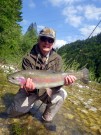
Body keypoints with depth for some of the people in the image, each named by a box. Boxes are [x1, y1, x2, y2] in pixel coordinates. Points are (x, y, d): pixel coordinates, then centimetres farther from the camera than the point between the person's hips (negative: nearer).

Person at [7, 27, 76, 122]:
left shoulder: (57, 59, -11)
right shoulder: (28, 58, -18)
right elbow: (27, 79, -23)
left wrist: (63, 81, -38)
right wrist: (29, 87, -47)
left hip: (48, 90, 2)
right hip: (30, 90, -1)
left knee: (62, 94, -27)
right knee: (14, 112, -13)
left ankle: (47, 119, 0)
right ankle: (30, 104, 23)